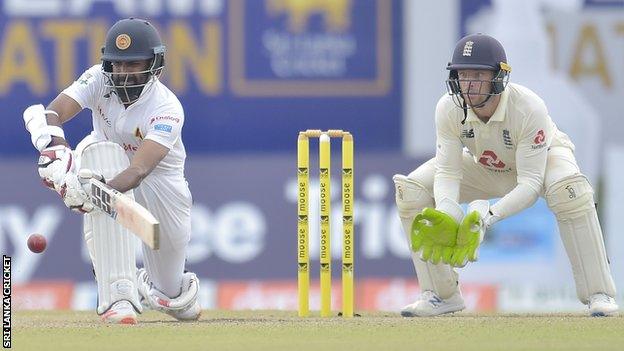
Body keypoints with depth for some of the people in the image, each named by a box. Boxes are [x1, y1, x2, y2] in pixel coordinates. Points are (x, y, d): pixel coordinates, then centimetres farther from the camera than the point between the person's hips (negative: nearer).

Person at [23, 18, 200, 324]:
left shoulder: (167, 109, -32)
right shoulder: (99, 80, -22)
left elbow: (139, 170, -45)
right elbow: (54, 112, -35)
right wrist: (53, 146, -58)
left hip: (158, 175, -1)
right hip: (103, 165, 1)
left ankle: (167, 290, 44)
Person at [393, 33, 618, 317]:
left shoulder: (529, 108, -38)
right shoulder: (448, 109, -27)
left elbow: (531, 182, -38)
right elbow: (448, 172, -24)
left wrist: (488, 216, -52)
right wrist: (446, 214, -45)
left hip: (544, 158, -4)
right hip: (485, 170, 4)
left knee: (569, 190, -39)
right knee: (411, 191, -16)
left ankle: (598, 293, -28)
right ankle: (442, 294, -3)